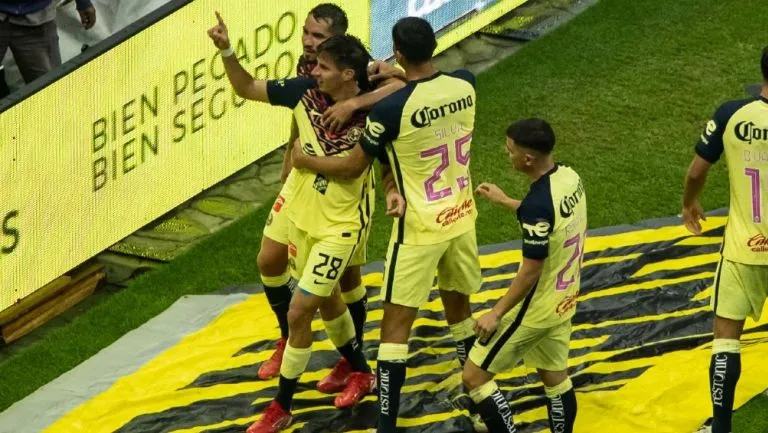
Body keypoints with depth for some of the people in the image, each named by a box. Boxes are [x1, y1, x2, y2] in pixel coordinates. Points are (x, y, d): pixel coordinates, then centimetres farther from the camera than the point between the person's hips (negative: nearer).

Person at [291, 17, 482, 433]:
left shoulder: (391, 109, -23)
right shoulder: (465, 84, -8)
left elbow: (352, 167, -10)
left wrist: (304, 161, 6)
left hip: (419, 229, -6)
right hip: (461, 219, 6)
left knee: (396, 324, 0)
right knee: (458, 307, 23)